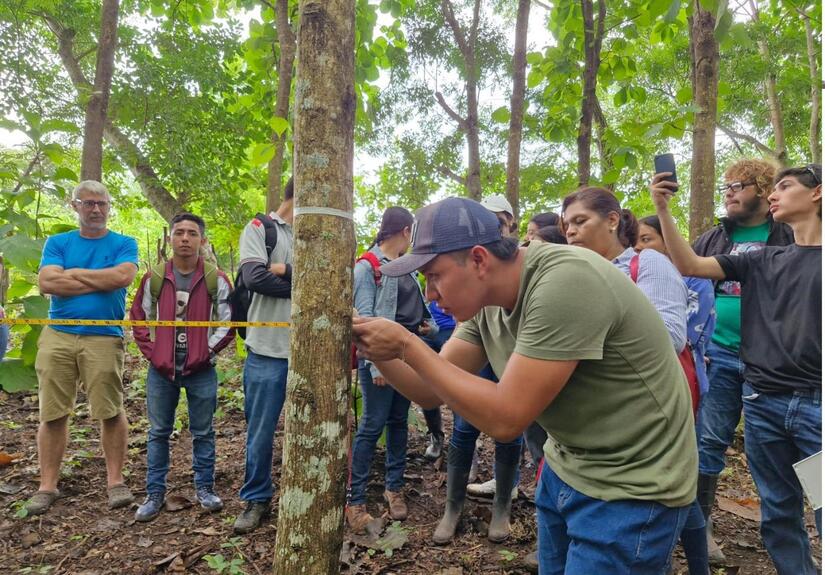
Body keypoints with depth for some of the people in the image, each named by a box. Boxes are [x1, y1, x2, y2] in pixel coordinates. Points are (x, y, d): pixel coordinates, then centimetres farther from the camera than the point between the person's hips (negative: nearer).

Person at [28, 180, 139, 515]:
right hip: (56, 336, 2)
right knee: (52, 414, 6)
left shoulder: (123, 244, 7)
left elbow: (123, 276, -13)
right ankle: (47, 486, 18)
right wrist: (102, 281, -7)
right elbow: (46, 283, -4)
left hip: (104, 338, -2)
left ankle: (115, 481, 11)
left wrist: (74, 273, -3)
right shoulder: (57, 243, 12)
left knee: (111, 412, -1)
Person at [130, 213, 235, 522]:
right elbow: (138, 317, 11)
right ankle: (155, 493, 25)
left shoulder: (216, 279, -5)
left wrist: (209, 350, -6)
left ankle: (205, 487, 24)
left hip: (201, 370, -2)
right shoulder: (154, 278, 1)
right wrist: (150, 352, 2)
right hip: (161, 369, 2)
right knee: (158, 432, 12)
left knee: (203, 432, 9)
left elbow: (228, 321, 0)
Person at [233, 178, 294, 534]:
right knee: (261, 431, 7)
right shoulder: (259, 228, 0)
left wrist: (287, 271, -14)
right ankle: (256, 500, 26)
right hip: (268, 349, -4)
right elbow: (255, 277, -15)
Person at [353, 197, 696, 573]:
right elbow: (430, 390, -1)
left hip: (629, 489, -7)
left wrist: (407, 345, -25)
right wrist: (376, 351, -16)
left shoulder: (565, 282, -30)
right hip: (565, 470, 7)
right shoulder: (488, 300, -4)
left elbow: (505, 418, -29)